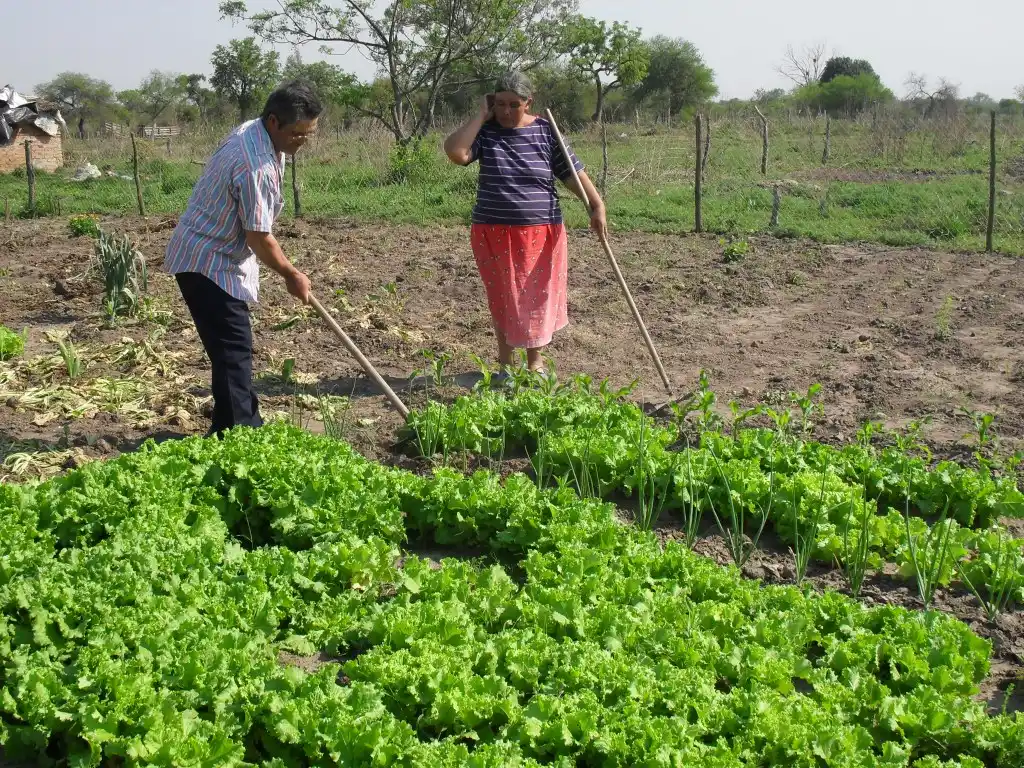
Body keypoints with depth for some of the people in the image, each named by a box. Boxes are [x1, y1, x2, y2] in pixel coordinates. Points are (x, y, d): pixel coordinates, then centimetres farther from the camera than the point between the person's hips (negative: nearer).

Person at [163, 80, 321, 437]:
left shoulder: (253, 131, 3)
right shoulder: (255, 166, -30)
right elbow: (259, 238, -24)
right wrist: (292, 275, -9)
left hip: (217, 254, 10)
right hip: (207, 261, -10)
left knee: (235, 348, 16)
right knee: (233, 351, -10)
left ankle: (246, 425, 26)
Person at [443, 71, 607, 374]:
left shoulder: (545, 132, 0)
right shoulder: (485, 131, -2)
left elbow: (572, 171, -1)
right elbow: (455, 152, -20)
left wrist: (596, 205, -11)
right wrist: (482, 116, -13)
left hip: (541, 232, 0)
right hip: (493, 233, 0)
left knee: (537, 295, 8)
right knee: (502, 297, 9)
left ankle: (536, 360, 23)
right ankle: (505, 360, 24)